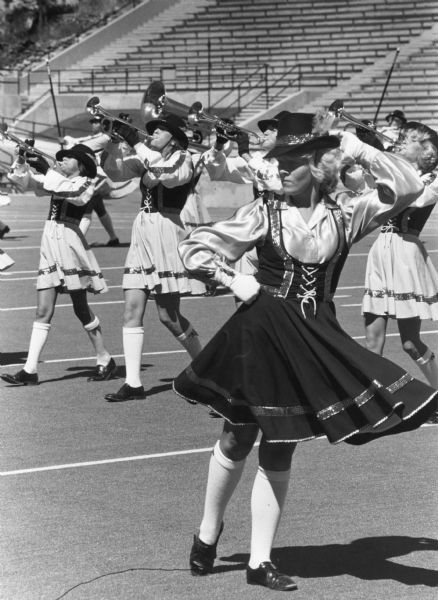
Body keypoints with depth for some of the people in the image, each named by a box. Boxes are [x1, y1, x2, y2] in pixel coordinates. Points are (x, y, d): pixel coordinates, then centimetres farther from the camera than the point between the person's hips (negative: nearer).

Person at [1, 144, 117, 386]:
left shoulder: (86, 184, -1)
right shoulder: (53, 180, 16)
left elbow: (74, 193, -21)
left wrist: (46, 169, -19)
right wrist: (22, 159, -3)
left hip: (70, 242, -5)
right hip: (49, 241, 5)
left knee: (81, 309, 3)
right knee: (43, 311, 1)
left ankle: (105, 360, 18)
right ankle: (30, 370, -2)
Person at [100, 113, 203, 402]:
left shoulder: (183, 158, -3)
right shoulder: (145, 158, 14)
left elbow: (171, 176, -24)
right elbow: (116, 171, 4)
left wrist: (136, 141, -23)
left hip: (166, 231, -6)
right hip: (142, 232, 6)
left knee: (169, 315, -2)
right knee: (132, 310, -1)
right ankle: (134, 383, 0)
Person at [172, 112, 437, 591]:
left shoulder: (344, 216, 0)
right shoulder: (264, 212, -6)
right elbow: (194, 247, -3)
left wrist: (356, 148, -8)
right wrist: (232, 280, -12)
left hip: (313, 343, 2)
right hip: (258, 335, -2)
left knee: (279, 452, 7)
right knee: (238, 440, 9)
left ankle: (260, 561, 13)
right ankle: (208, 530, 32)